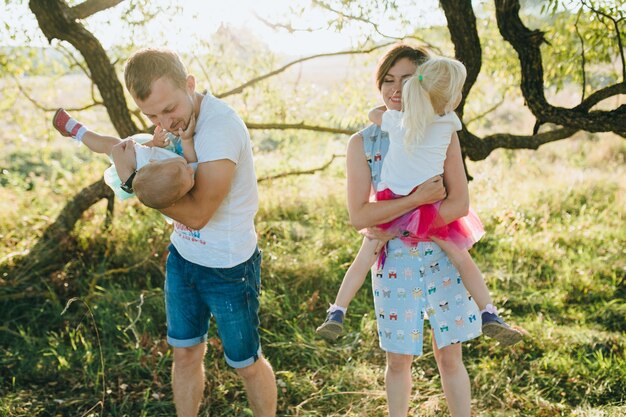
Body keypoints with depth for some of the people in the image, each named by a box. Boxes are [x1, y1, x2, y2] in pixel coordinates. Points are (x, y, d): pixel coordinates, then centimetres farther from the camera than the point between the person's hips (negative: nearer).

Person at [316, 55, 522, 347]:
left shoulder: (396, 120, 0)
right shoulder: (450, 124, -3)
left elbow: (373, 113, 22)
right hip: (430, 209, -1)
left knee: (364, 259, 14)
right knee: (461, 259, 11)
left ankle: (336, 313, 13)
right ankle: (489, 315, 7)